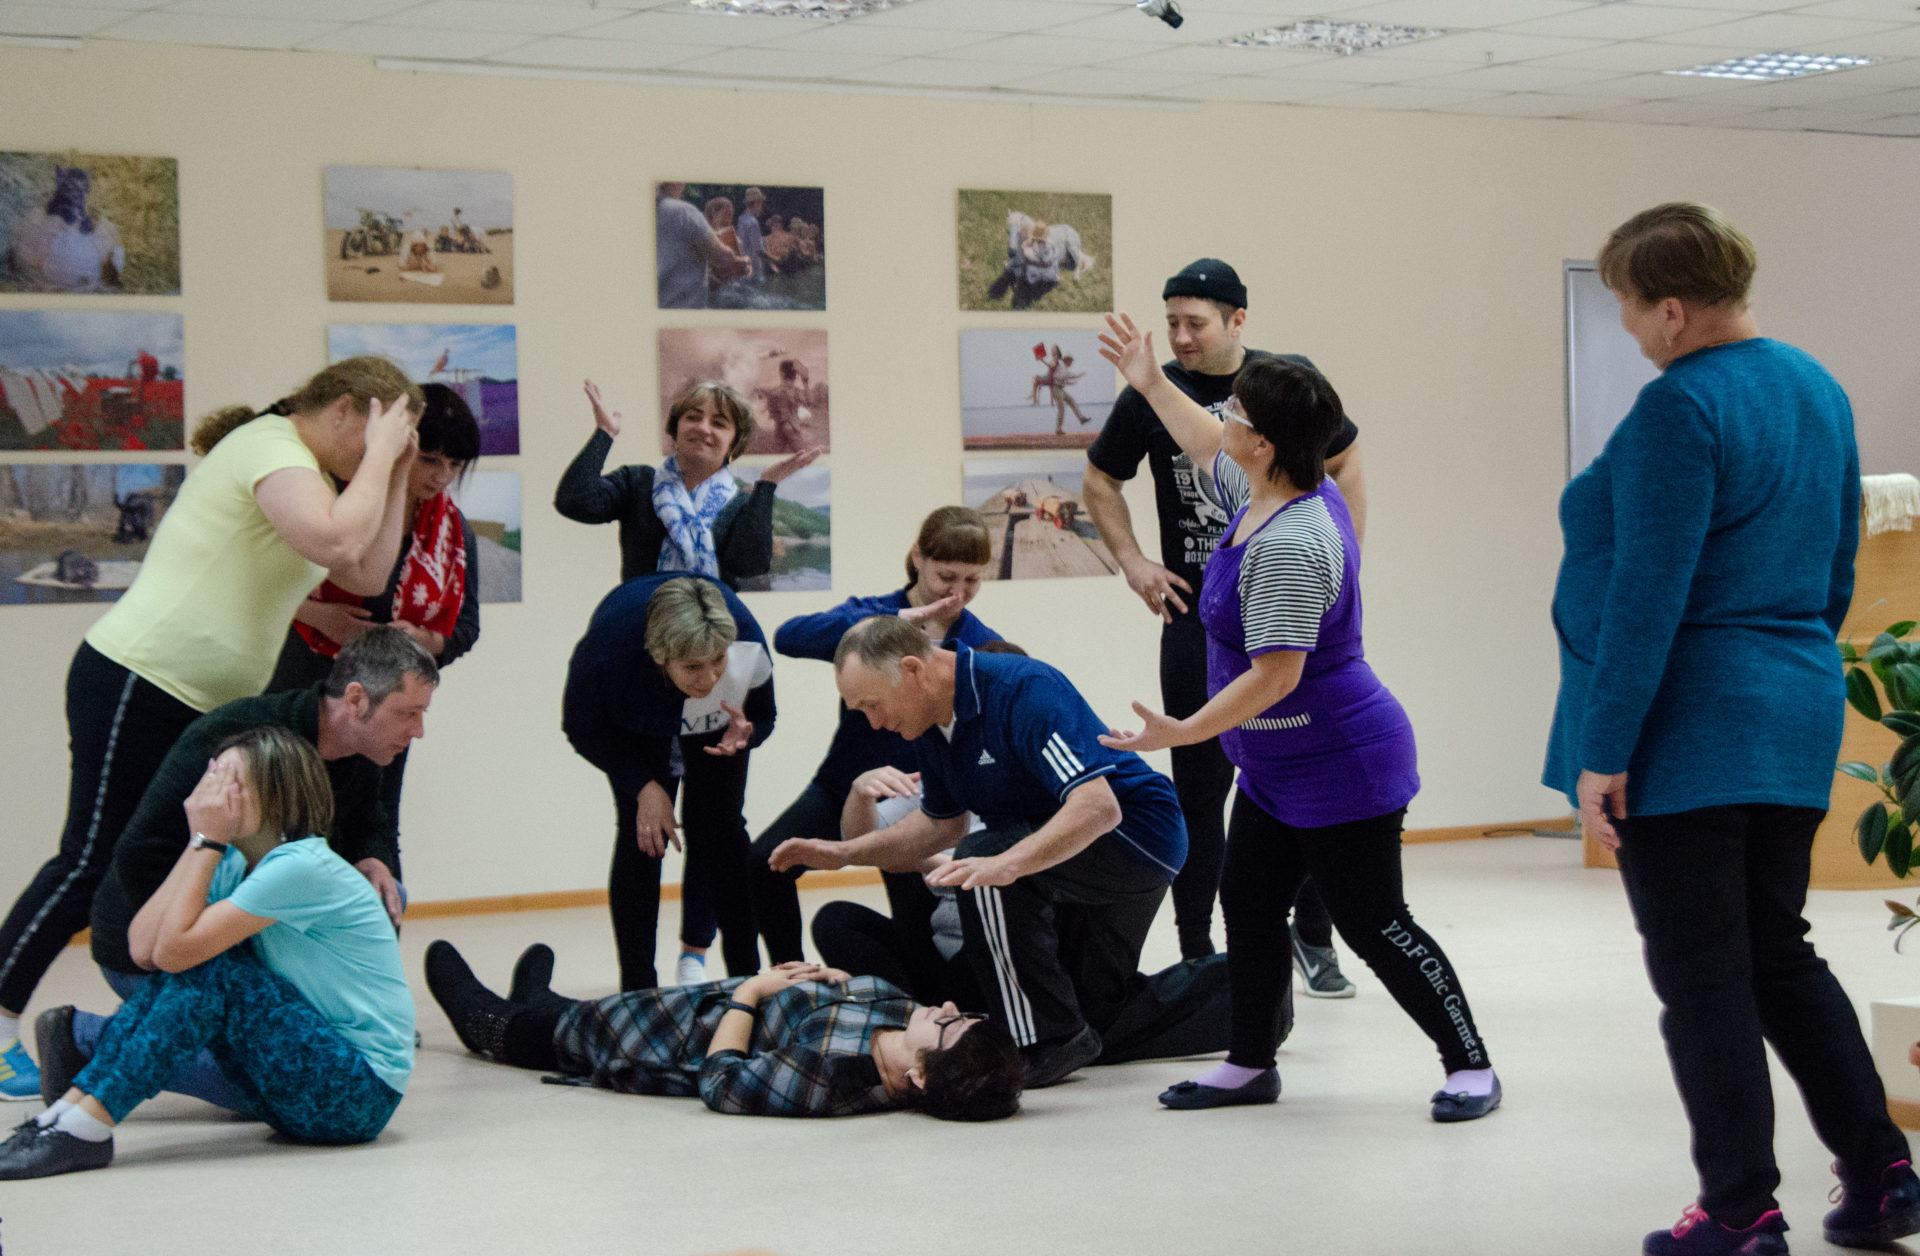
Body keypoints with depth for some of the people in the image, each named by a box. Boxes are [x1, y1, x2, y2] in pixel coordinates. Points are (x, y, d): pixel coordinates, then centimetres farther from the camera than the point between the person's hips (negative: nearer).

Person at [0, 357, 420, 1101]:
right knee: (93, 863, -8)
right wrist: (378, 458, -15)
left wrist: (395, 476, 10)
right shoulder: (270, 447, -13)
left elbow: (368, 575, 15)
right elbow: (338, 545, -29)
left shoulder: (305, 476, 20)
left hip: (211, 705, 10)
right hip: (136, 684, -10)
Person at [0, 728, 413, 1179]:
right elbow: (144, 947, -8)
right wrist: (199, 842, -7)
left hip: (363, 1095, -8)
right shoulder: (235, 865, 6)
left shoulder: (303, 867, -20)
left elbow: (175, 948, -24)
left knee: (209, 970, -20)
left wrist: (208, 841, -16)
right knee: (185, 971, -6)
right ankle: (70, 1106, -10)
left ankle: (87, 1125, -22)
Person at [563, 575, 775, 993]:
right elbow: (583, 729, -20)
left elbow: (764, 717, -14)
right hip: (636, 730, -1)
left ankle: (747, 975, 5)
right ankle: (637, 986, -5)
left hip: (716, 723, 1)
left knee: (722, 828, -5)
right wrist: (644, 786, -27)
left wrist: (743, 735, -39)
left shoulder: (749, 649, -39)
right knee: (642, 834, -12)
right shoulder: (608, 649, -43)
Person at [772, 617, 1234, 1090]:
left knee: (982, 860, -31)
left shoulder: (1023, 690, -30)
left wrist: (1007, 864, -51)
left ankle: (1046, 1040, -22)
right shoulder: (933, 721, -2)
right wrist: (845, 852, 2)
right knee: (1094, 1018, 17)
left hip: (1136, 835, -10)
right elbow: (942, 823, 14)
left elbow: (1099, 806, -39)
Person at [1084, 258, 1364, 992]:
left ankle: (1313, 934, 21)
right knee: (1200, 785, 4)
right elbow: (1099, 482, 12)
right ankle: (1196, 953, 13)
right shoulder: (1152, 396, -3)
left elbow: (1346, 466, 12)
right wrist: (1132, 564, 1)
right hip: (1199, 620, 0)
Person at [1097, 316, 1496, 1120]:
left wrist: (1184, 732, -25)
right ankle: (1250, 1064, 22)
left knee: (1374, 926, -4)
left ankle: (1470, 1066, 6)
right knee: (1247, 907, 12)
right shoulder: (1267, 493, 3)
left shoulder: (1291, 544, -28)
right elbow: (1210, 452, 27)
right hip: (1279, 768, 10)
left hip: (1338, 769, -10)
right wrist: (1151, 384, 32)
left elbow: (1275, 674, -29)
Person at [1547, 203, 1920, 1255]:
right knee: (1779, 956, 18)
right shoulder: (1816, 389, 10)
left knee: (1702, 979, 0)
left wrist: (1604, 751, -17)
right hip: (1796, 725, 9)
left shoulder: (1680, 409, -18)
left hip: (1686, 734, -9)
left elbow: (1647, 596, -21)